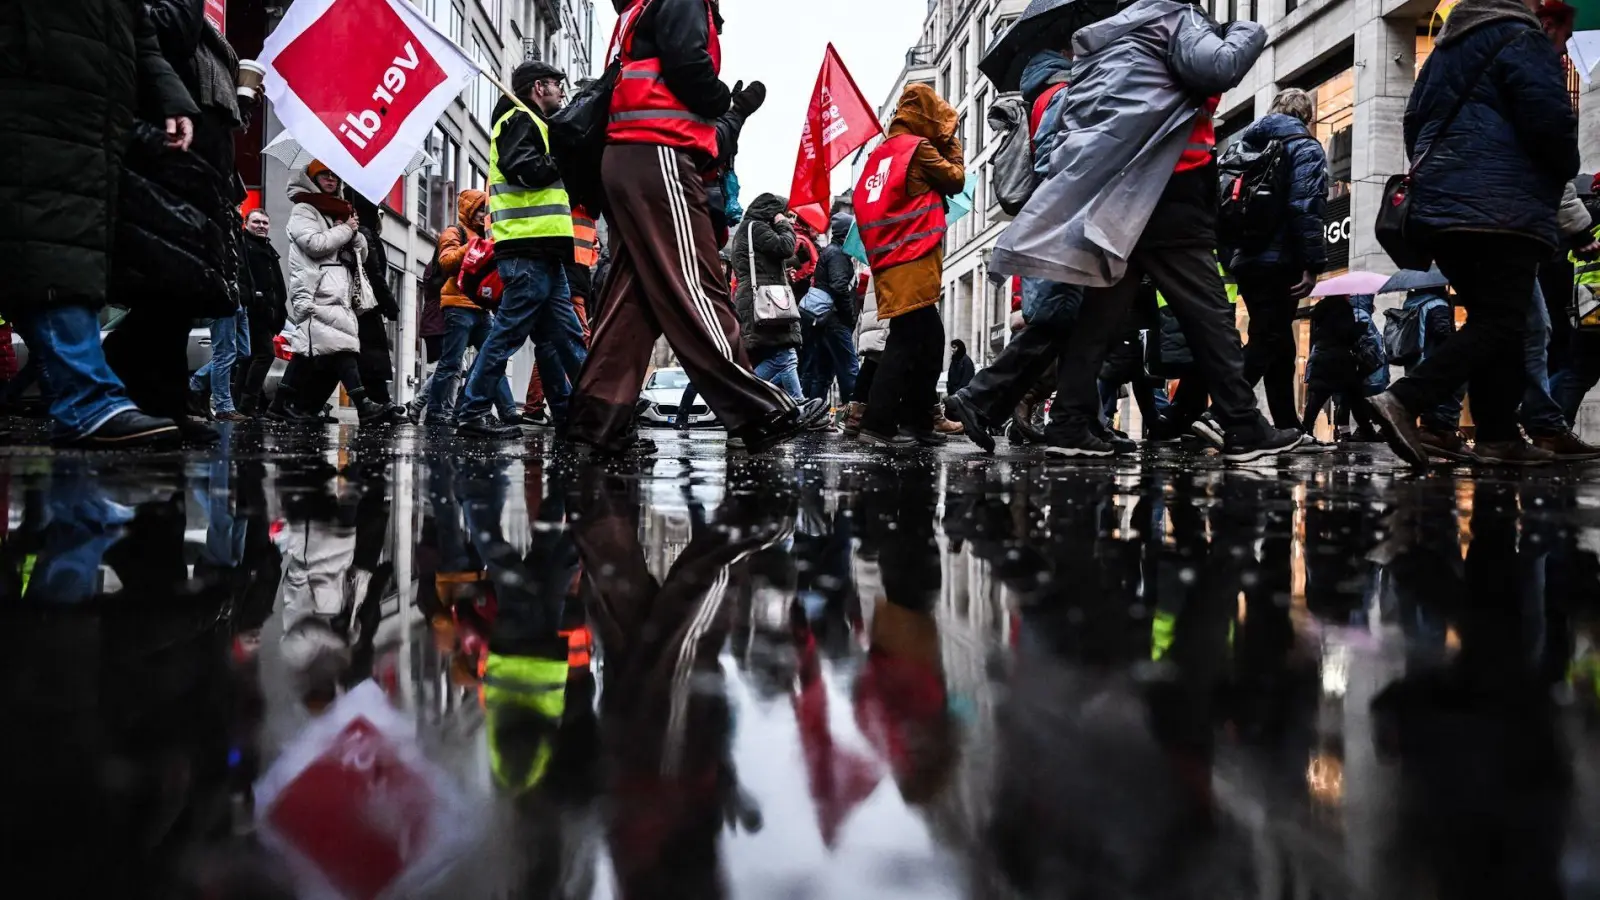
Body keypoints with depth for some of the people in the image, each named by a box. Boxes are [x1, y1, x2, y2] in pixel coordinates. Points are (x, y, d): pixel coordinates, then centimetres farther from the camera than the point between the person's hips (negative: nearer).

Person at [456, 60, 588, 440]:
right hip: (528, 249, -10)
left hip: (543, 252, 10)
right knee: (509, 331, -10)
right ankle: (472, 413, -6)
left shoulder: (533, 124, 28)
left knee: (565, 334, 9)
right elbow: (524, 169, -19)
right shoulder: (520, 119, -2)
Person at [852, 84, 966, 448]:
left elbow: (863, 201, 20)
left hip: (890, 262, 8)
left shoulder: (881, 151, 18)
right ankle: (877, 425, -16)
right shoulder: (918, 147, -4)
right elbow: (956, 180, 6)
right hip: (913, 262, -8)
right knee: (906, 342, -11)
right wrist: (952, 143, 16)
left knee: (928, 339, 12)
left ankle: (916, 422, 11)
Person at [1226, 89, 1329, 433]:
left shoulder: (1249, 146, 20)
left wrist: (1231, 258, 20)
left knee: (1278, 343, 13)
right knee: (1268, 343, -11)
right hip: (1279, 261, -8)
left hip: (1247, 259, 8)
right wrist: (1313, 263, -17)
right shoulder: (1305, 147, -1)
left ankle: (1288, 428, 17)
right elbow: (1306, 208, -15)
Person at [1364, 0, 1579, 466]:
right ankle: (1404, 400, -26)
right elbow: (1550, 120, -13)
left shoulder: (1445, 50, 22)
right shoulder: (1520, 40, -3)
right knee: (1501, 323, -9)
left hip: (1439, 206, 9)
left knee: (1487, 319, 11)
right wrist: (1567, 168, 5)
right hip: (1500, 209, -9)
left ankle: (1498, 436, 8)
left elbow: (1414, 125, 26)